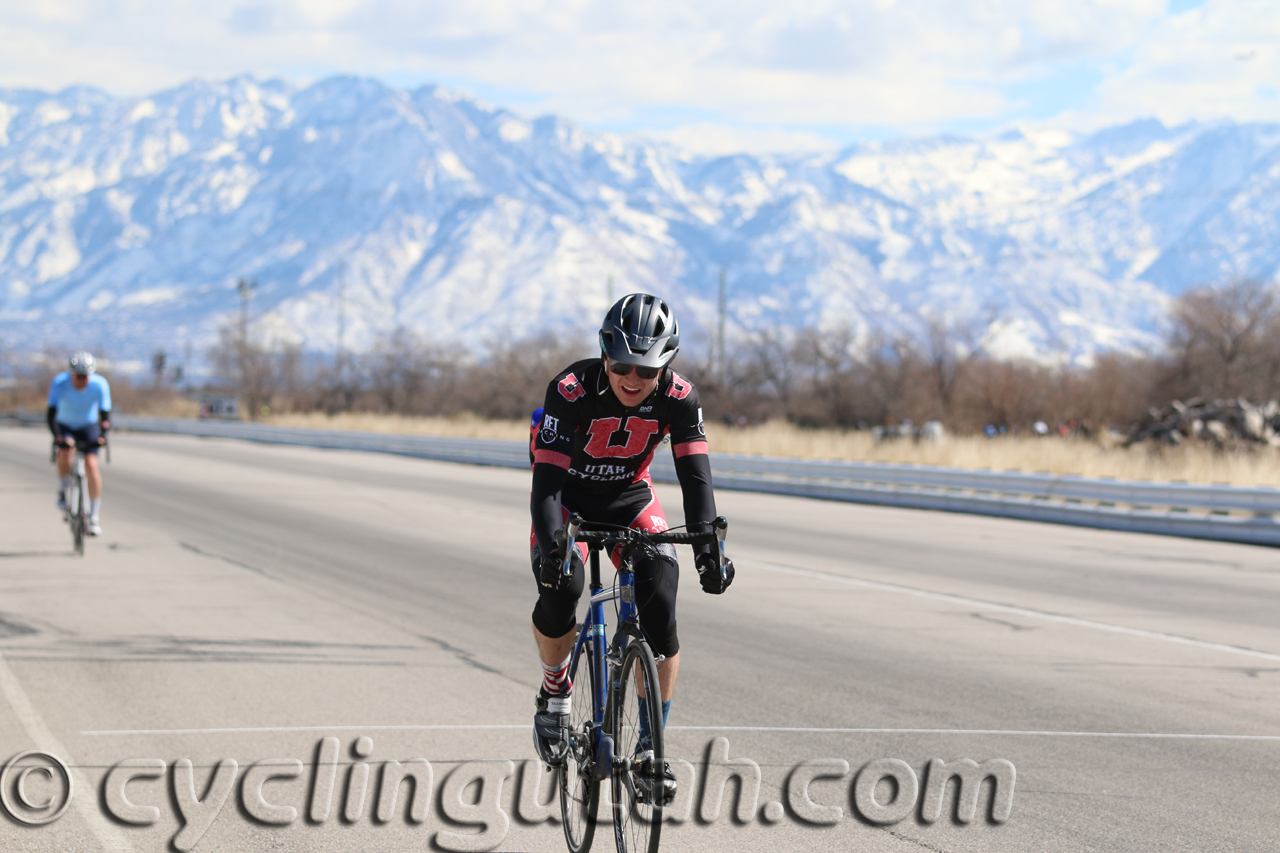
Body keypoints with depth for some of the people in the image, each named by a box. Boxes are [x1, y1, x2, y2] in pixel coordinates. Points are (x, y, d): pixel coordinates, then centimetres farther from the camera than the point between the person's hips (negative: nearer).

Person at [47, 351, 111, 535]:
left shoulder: (99, 384, -24)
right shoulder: (59, 383, -27)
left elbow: (105, 414, -24)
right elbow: (51, 413, -31)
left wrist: (102, 436, -41)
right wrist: (57, 436, -46)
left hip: (88, 427, 1)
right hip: (65, 426, -1)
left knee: (92, 465, -18)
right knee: (65, 453, -32)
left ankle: (93, 517, -9)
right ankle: (63, 489, -1)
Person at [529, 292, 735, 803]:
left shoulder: (678, 397, -23)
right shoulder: (572, 391, -30)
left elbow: (695, 477, -26)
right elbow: (547, 479, -35)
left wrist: (707, 547, -41)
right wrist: (550, 548, -50)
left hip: (630, 499, 2)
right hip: (568, 497, -2)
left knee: (660, 612, -17)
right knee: (560, 588, -30)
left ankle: (649, 746, -4)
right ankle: (554, 692, -1)